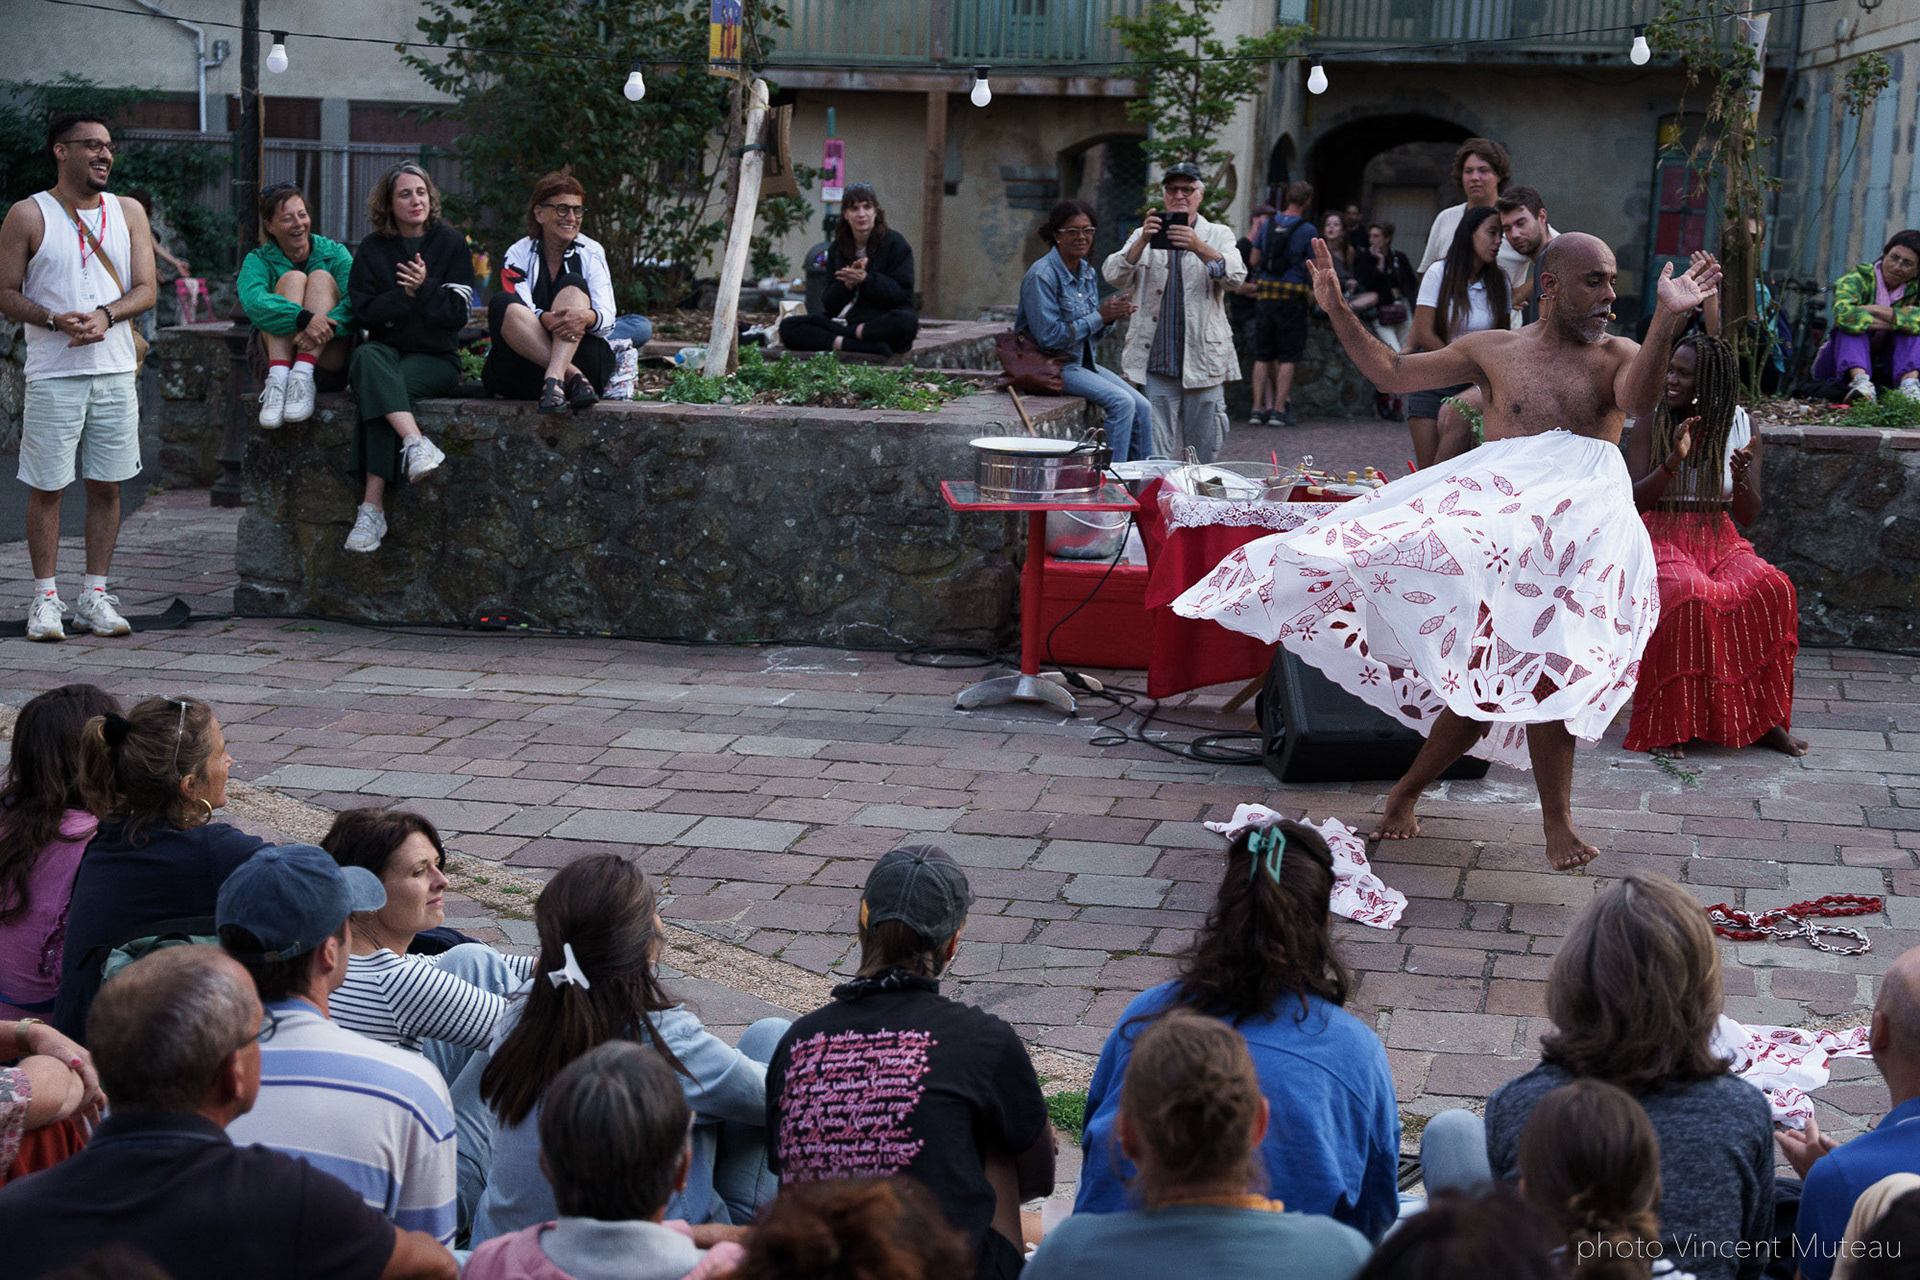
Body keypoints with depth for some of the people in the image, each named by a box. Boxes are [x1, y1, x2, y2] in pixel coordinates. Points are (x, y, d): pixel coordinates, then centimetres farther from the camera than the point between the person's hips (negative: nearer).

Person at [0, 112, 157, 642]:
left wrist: (105, 316, -14)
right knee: (46, 487, 0)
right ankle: (45, 598, 8)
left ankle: (95, 594, 14)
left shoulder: (129, 212, 10)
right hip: (52, 374, -3)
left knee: (106, 485, 5)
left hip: (115, 370, 3)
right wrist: (53, 319, -18)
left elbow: (147, 290, 5)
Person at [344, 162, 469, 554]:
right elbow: (365, 310, -1)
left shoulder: (451, 243, 6)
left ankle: (372, 506, -40)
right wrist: (405, 294, -16)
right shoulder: (373, 249, 11)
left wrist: (425, 288, -17)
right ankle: (415, 442, -54)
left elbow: (457, 313, -1)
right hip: (387, 350, 2)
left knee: (385, 386, -34)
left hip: (435, 358, -2)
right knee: (368, 356, -36)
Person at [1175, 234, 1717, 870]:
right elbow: (1391, 373, 20)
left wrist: (1668, 319, -25)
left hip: (1583, 521, 0)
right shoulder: (1493, 350, 16)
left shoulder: (1617, 355, 13)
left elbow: (1640, 400, -11)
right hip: (1500, 514, 0)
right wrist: (1338, 311, 12)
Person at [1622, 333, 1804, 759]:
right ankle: (1667, 724, -26)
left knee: (1773, 590, -27)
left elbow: (1748, 515, 5)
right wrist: (1674, 462, -23)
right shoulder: (1650, 424, -2)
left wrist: (1741, 476, -17)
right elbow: (1632, 501, -9)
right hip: (1662, 540, -3)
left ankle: (1762, 719, -15)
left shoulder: (1742, 426, 5)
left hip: (1719, 541, 3)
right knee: (1691, 596, -36)